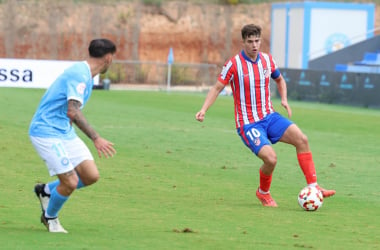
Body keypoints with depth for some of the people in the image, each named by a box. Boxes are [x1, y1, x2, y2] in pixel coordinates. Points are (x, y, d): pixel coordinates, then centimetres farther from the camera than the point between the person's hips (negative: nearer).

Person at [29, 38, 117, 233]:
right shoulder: (79, 74, -21)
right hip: (46, 133, -10)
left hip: (65, 131, 10)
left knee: (91, 176, -1)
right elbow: (73, 112, -31)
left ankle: (46, 190, 21)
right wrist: (96, 138, -34)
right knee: (70, 182, -12)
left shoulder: (85, 74, 10)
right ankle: (50, 217, 16)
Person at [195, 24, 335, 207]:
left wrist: (284, 99, 6)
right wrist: (203, 110, -19)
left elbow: (279, 80, 24)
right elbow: (217, 88, -6)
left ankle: (313, 187, -11)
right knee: (271, 158, -24)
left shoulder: (267, 60, 5)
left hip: (269, 116, 5)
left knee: (301, 139, -16)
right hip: (248, 123, -5)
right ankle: (263, 193, 6)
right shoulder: (234, 64, -10)